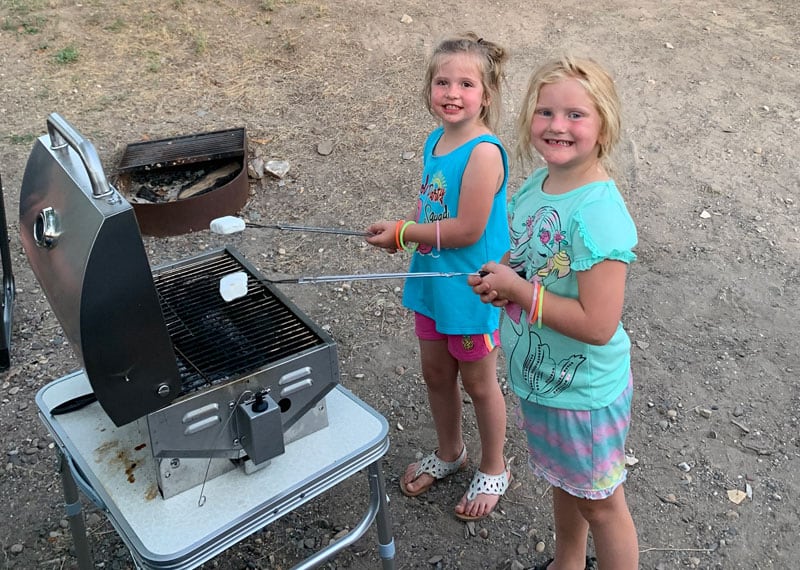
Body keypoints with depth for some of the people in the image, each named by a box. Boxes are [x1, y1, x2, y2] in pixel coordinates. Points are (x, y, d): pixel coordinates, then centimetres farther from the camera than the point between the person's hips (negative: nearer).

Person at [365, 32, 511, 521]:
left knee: (478, 382, 12)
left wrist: (403, 234, -18)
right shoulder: (435, 140, 1)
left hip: (470, 289, -7)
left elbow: (468, 228, -26)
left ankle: (494, 470, 37)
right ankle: (449, 452, 47)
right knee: (436, 373, 22)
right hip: (432, 279, 8)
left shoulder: (484, 152, -24)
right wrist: (401, 229, 0)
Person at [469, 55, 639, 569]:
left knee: (599, 504, 15)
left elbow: (598, 325, -30)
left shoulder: (599, 213, -29)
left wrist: (518, 290, -23)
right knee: (564, 483, 30)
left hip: (584, 390, -8)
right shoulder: (535, 185, -3)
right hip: (540, 375, 9)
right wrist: (502, 278, -8)